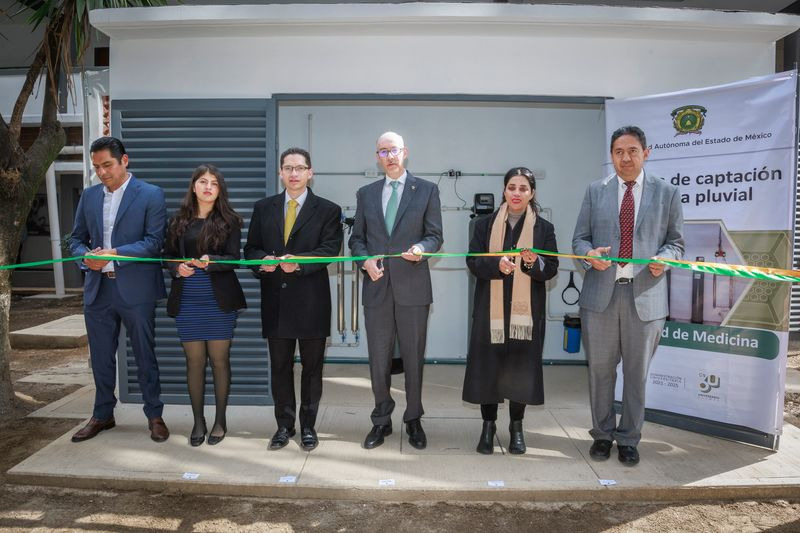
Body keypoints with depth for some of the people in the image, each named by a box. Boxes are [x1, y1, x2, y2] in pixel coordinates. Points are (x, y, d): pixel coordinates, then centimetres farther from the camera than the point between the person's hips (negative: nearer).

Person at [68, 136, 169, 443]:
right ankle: (102, 415, 30)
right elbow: (77, 239, 13)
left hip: (135, 290, -5)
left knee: (144, 355, 5)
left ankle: (154, 415, 19)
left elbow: (154, 242, -12)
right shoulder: (89, 196, 11)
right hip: (97, 289, 5)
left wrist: (114, 253, -21)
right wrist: (86, 256, -9)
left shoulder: (151, 195, -5)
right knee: (101, 357, 14)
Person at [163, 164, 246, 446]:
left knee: (219, 359, 4)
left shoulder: (229, 221, 1)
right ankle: (198, 421, 19)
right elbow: (168, 255, 12)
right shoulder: (179, 221, 9)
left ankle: (220, 420, 18)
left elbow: (234, 258, -6)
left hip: (219, 299, -2)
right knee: (194, 361, 6)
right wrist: (177, 268, -9)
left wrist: (210, 262, -24)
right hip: (187, 301, 2)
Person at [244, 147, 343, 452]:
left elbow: (330, 250, -10)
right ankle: (284, 425, 25)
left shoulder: (327, 210, 1)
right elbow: (251, 248, 10)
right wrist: (262, 260, -13)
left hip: (311, 301, -2)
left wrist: (299, 261, -25)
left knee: (312, 366, 8)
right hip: (275, 300, 3)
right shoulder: (263, 208, 11)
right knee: (280, 366, 11)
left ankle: (308, 426, 23)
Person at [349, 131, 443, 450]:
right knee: (378, 360, 9)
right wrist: (366, 260, -7)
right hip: (377, 287, 2)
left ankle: (413, 420, 25)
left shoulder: (427, 190, 4)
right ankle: (382, 420, 25)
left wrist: (422, 248, -19)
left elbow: (435, 235, 2)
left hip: (412, 287, -2)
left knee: (413, 358, 8)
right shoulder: (366, 194, 12)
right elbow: (357, 238, 13)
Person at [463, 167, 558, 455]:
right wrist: (496, 264, -19)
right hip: (490, 308, 0)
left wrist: (534, 263, -18)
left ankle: (516, 426, 22)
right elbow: (473, 261, 0)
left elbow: (551, 269, 3)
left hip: (527, 310, 0)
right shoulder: (485, 224, 5)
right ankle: (488, 425, 19)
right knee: (488, 364, 3)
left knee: (521, 365, 4)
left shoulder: (543, 228, 5)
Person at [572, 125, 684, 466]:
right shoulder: (596, 192, 8)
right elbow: (579, 239, 8)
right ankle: (602, 434, 27)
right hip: (601, 293, 1)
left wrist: (663, 259, -13)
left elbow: (676, 243, 9)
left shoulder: (667, 193, 6)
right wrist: (590, 254, -14)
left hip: (645, 295, 0)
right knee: (600, 370, 9)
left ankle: (628, 439, 26)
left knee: (637, 372, 9)